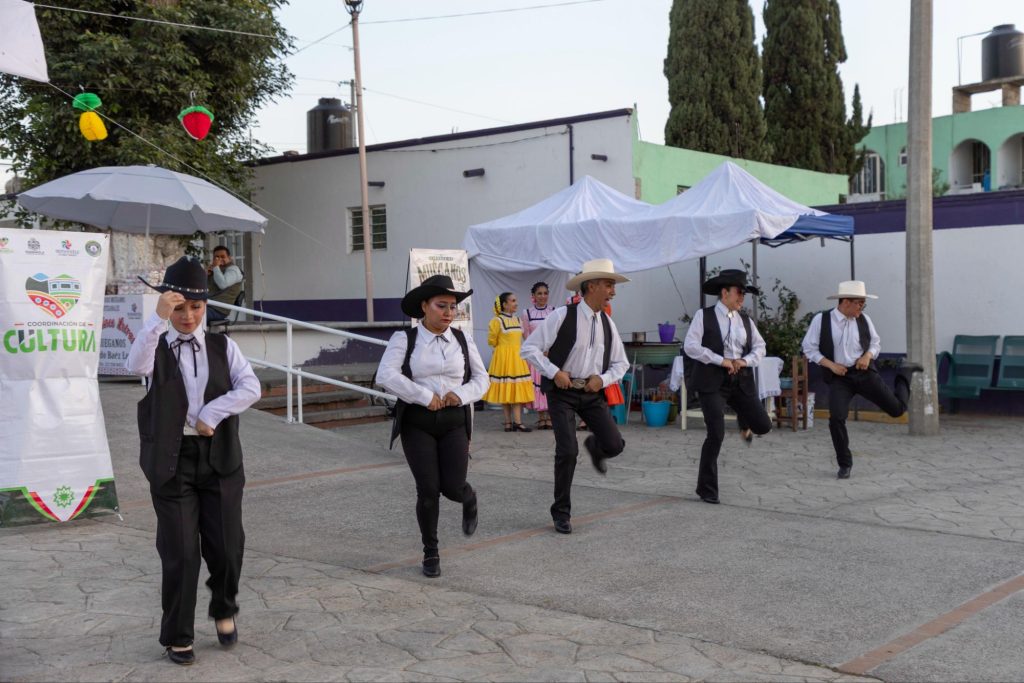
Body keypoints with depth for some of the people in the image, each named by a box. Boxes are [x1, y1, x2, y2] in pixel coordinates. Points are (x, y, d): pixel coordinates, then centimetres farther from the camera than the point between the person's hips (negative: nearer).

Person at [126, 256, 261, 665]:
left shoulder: (222, 346, 6)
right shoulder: (157, 346, 0)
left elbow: (250, 388, -6)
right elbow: (136, 366, -24)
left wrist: (211, 414, -16)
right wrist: (159, 317, -33)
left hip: (219, 457, 2)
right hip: (172, 461, -2)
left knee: (226, 546, 6)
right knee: (180, 553, 0)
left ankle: (224, 610, 35)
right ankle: (177, 636, 18)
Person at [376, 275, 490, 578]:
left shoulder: (462, 339, 6)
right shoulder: (404, 339, -4)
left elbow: (481, 378, 10)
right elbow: (386, 376, -16)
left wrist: (461, 395, -11)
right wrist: (424, 396, -19)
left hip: (454, 422, 2)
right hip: (417, 423, -2)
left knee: (453, 487, -7)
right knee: (428, 490, -5)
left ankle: (469, 500, 33)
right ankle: (430, 552, 16)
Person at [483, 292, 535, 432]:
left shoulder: (517, 319, 10)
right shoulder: (497, 320, -9)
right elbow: (492, 340, -4)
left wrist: (512, 348, 13)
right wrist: (503, 347, 7)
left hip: (517, 357, 6)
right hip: (503, 357, -6)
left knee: (518, 390, 0)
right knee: (505, 391, -1)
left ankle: (517, 422, -2)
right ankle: (508, 422, 4)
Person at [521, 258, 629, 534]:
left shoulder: (607, 323, 4)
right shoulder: (562, 316, -13)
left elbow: (621, 363, 12)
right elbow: (529, 348, -11)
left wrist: (603, 379, -7)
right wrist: (554, 372, -18)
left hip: (592, 392, 4)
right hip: (562, 392, -4)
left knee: (614, 445, -9)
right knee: (567, 451, -13)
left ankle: (594, 445, 32)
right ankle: (561, 512, 7)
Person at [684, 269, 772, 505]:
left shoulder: (745, 319, 10)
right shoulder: (703, 316, -4)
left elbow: (759, 346, 13)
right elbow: (690, 346, -11)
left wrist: (745, 361, -8)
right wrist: (721, 360, -15)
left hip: (741, 381, 5)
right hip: (713, 381, -5)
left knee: (763, 426, -2)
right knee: (716, 435, -10)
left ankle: (744, 420, 38)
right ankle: (707, 489, 5)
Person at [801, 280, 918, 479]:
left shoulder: (864, 319, -1)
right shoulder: (821, 320, -8)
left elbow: (876, 342, 13)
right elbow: (809, 348, -3)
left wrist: (868, 355, -9)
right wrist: (831, 365, -12)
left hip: (865, 372, 2)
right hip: (839, 377, -1)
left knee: (897, 408, 2)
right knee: (836, 419, -18)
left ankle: (905, 374, 36)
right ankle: (844, 464, 4)